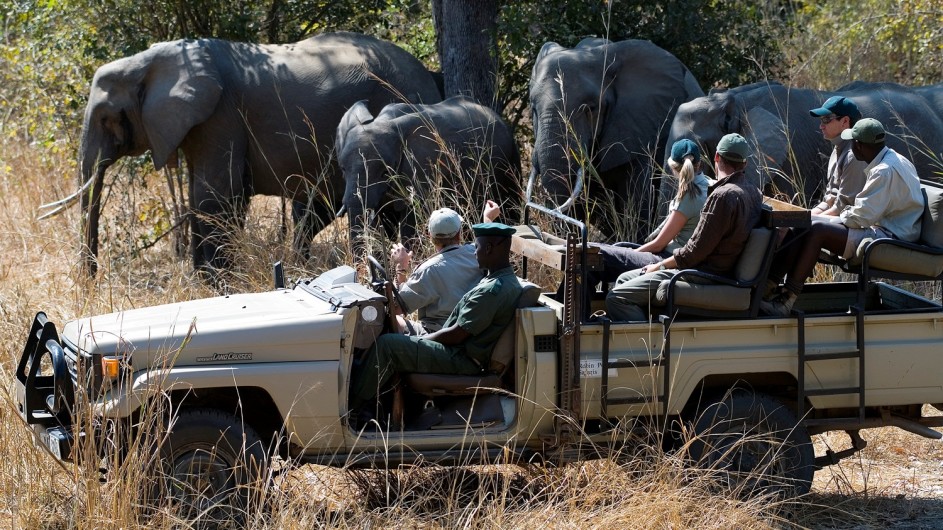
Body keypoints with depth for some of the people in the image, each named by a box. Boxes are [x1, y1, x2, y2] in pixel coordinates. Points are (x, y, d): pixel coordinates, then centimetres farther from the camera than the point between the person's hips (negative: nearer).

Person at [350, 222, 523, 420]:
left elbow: (456, 335, -22)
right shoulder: (508, 280, 8)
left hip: (461, 362, -11)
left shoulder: (493, 291, -25)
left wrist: (422, 339, -6)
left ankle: (352, 410, -2)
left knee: (385, 345, -12)